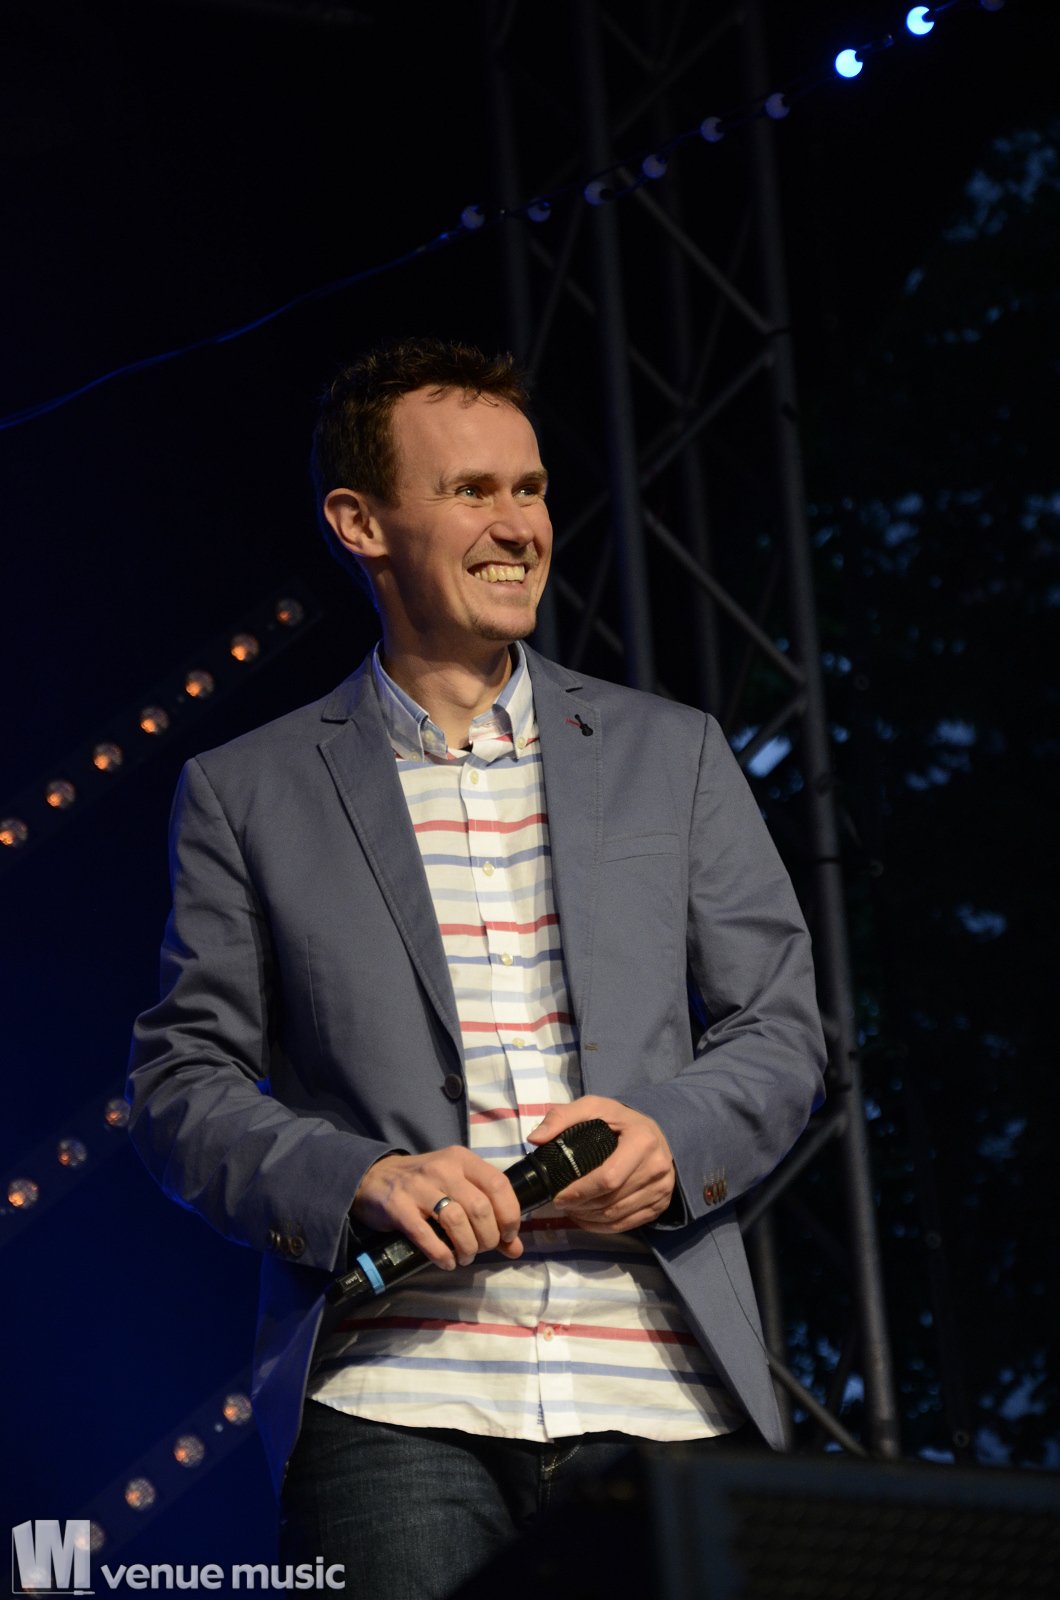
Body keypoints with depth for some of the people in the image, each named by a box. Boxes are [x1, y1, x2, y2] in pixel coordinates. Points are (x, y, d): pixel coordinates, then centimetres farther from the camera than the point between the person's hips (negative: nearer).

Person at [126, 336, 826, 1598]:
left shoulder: (670, 754, 16)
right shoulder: (247, 792, 11)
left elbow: (780, 1028, 16)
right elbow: (184, 1084, 8)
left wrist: (672, 1135, -5)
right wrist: (354, 1178, -11)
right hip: (392, 1407, -2)